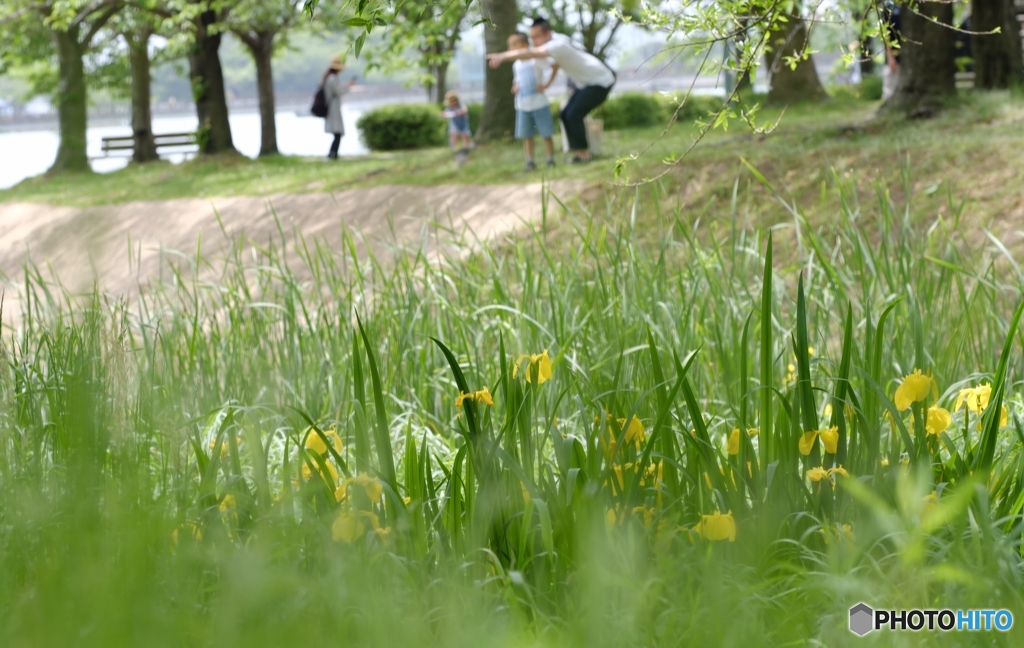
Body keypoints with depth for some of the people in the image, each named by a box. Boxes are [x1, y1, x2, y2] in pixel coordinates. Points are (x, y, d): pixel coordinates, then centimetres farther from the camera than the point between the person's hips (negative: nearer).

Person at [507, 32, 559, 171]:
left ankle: (551, 160, 11)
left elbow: (555, 66, -13)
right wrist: (515, 87, 3)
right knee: (526, 135, 5)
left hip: (539, 103, -6)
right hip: (523, 106, 6)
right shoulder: (516, 65, 10)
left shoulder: (536, 60, -11)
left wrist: (547, 84, -14)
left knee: (546, 133, 2)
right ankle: (530, 161, 11)